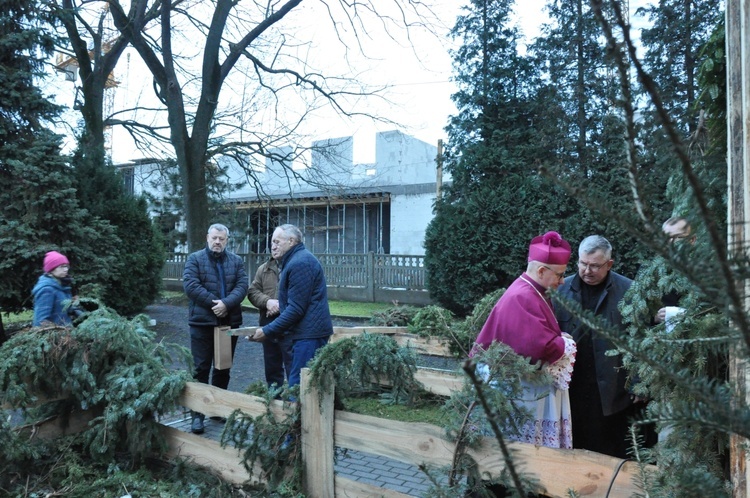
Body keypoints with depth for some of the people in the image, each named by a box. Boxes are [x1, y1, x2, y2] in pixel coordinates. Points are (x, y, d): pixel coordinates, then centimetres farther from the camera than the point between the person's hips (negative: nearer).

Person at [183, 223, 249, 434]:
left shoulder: (236, 261, 9)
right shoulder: (195, 259, 1)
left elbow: (242, 286, -3)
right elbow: (190, 285, -11)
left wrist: (226, 303, -19)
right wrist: (213, 303, -17)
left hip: (229, 322, 3)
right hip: (202, 322, -3)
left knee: (223, 369, 13)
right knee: (201, 369, 0)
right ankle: (197, 414, 7)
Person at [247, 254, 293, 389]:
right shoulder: (264, 268, 15)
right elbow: (252, 291, 10)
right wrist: (267, 301, -9)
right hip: (268, 324, 6)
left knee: (293, 366, -4)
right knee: (272, 366, 16)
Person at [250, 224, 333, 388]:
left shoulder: (299, 263, -15)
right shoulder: (295, 260, 20)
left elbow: (296, 308, -19)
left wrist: (267, 331, -13)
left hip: (309, 334, -11)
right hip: (309, 332, 11)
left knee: (298, 387, -9)